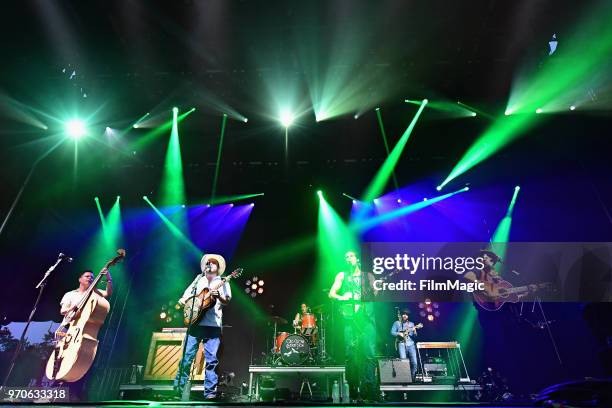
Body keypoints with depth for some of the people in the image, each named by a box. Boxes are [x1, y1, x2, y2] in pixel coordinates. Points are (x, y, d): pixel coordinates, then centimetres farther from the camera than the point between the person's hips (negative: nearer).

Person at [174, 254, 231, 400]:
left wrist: (219, 296, -22)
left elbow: (227, 301, -1)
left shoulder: (222, 282, 11)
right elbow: (184, 298, 20)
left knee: (211, 359, -4)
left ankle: (210, 391, 4)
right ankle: (178, 387, 15)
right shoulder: (198, 280, 18)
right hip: (195, 322, 2)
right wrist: (184, 301, -2)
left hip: (213, 325, -2)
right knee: (187, 356, 2)